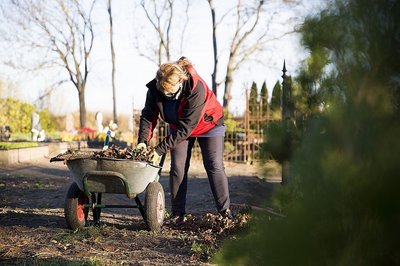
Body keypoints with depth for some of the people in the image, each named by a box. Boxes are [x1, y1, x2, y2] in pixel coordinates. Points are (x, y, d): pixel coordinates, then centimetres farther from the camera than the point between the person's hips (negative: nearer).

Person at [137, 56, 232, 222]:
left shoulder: (197, 89, -40)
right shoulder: (155, 88, -26)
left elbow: (186, 128, -38)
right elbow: (148, 115, -14)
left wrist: (160, 149, -37)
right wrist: (143, 141, -30)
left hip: (208, 124, -4)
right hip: (178, 126, 4)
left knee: (214, 166, -11)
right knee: (178, 167, -5)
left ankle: (225, 211, -8)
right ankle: (178, 213, 0)